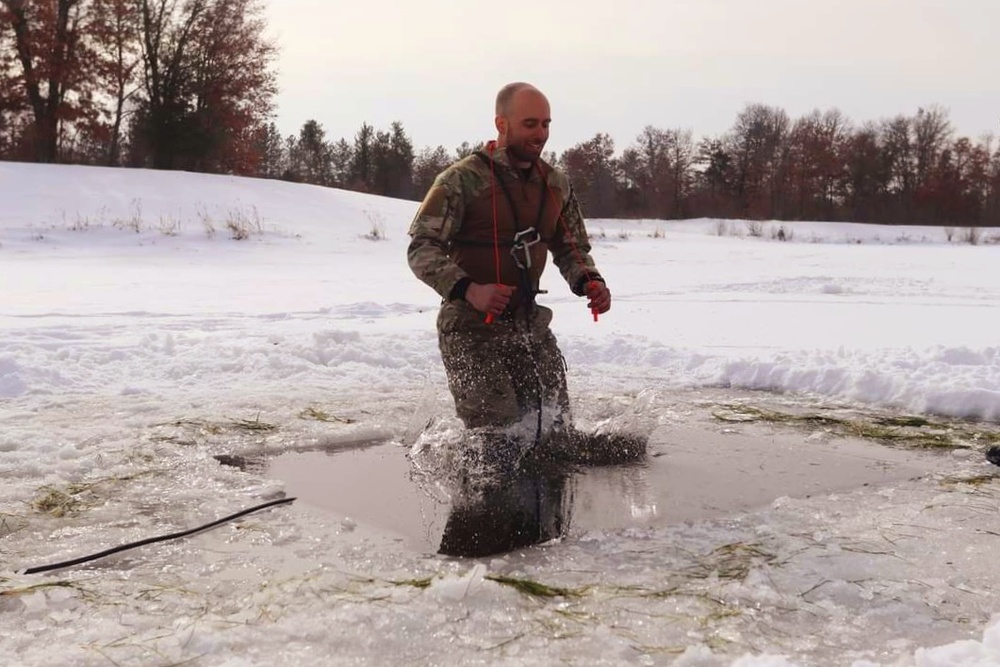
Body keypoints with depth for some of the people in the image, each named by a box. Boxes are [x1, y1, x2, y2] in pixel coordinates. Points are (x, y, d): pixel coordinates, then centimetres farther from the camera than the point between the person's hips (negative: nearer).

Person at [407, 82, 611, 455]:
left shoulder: (557, 185, 7)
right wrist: (468, 289, -30)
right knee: (496, 437, -11)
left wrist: (589, 282, -7)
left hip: (529, 322, 6)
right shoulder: (463, 180, -12)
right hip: (470, 326, -6)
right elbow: (422, 249, -14)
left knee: (555, 431, 6)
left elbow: (572, 248, 16)